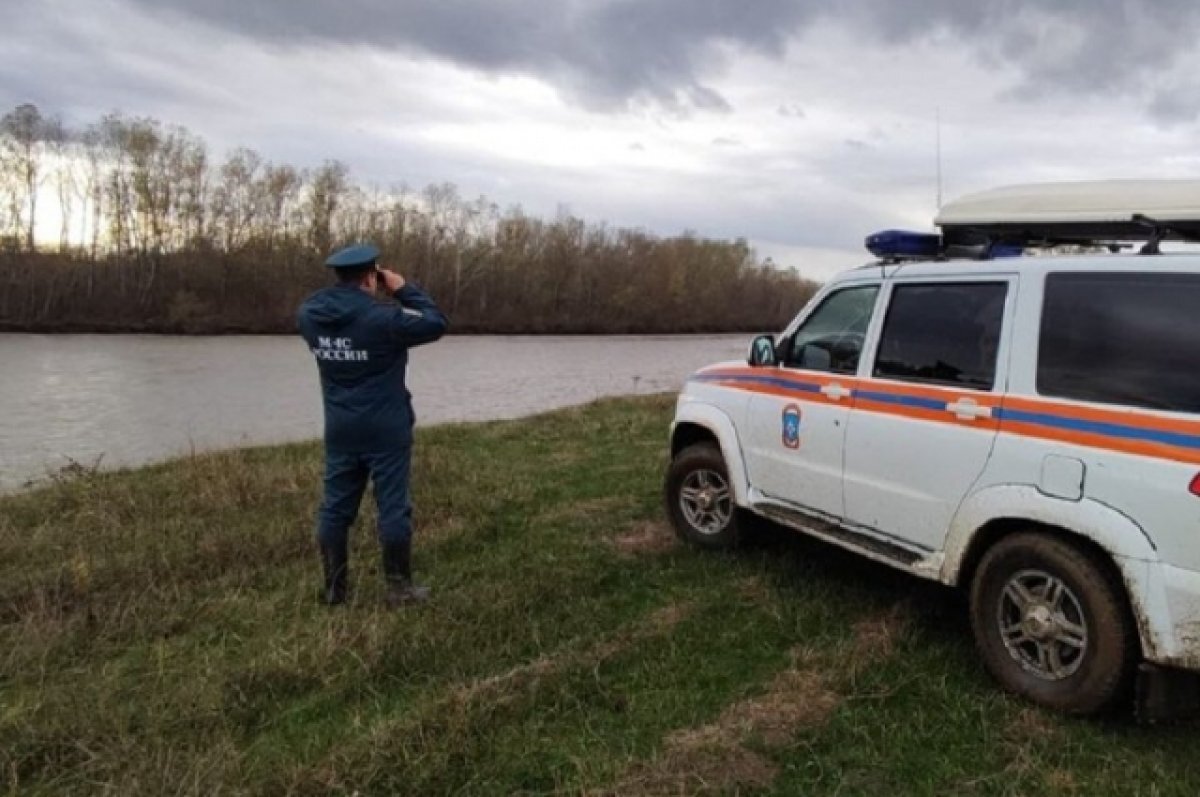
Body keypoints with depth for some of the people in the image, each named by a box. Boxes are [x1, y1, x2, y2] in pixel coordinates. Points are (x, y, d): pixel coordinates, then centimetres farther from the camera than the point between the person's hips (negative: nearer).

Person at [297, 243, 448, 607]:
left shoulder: (309, 314, -1)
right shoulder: (383, 317, -19)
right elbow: (436, 324, -9)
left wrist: (358, 293, 12)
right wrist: (404, 290, -1)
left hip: (339, 429, 6)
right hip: (385, 429, -5)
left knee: (336, 507, 11)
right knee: (393, 507, 3)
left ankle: (333, 588, 20)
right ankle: (399, 588, 11)